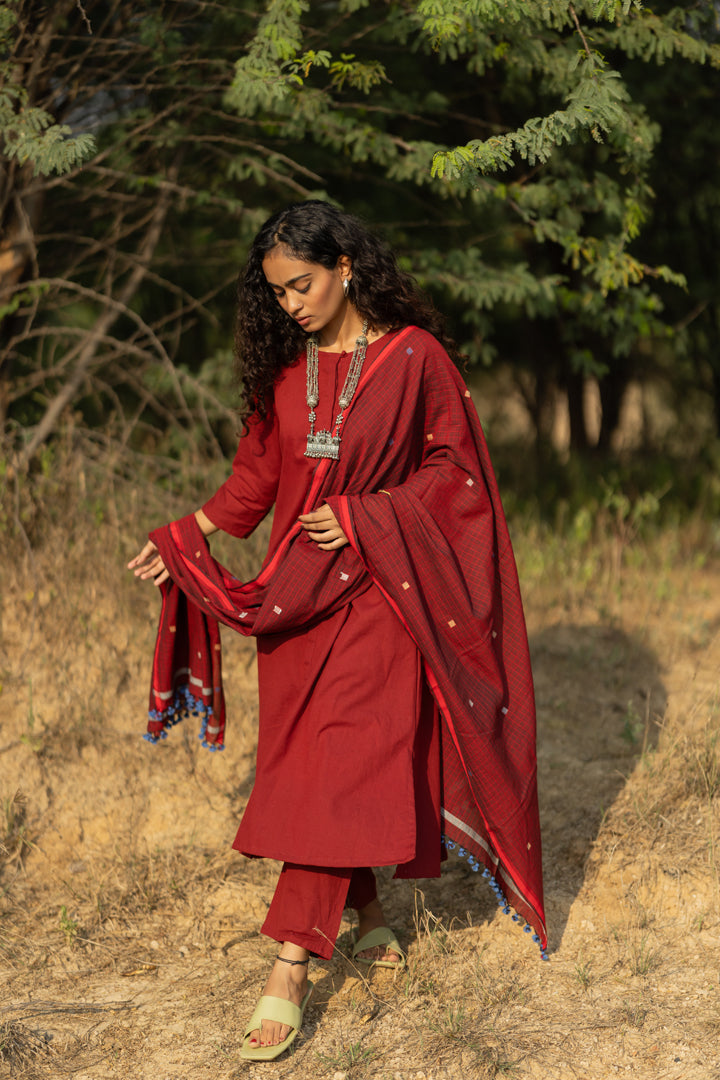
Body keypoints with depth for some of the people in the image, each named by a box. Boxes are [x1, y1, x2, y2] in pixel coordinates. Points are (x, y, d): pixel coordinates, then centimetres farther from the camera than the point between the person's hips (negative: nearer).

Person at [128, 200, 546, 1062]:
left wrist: (363, 517, -14)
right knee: (305, 758, 6)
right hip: (295, 587, 5)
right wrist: (186, 535, 2)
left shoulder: (414, 355, -6)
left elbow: (451, 466, -4)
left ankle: (290, 967, -9)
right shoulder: (283, 363, 7)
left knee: (342, 764, -10)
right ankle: (366, 910, 27)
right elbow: (258, 472, 13)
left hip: (375, 588, -5)